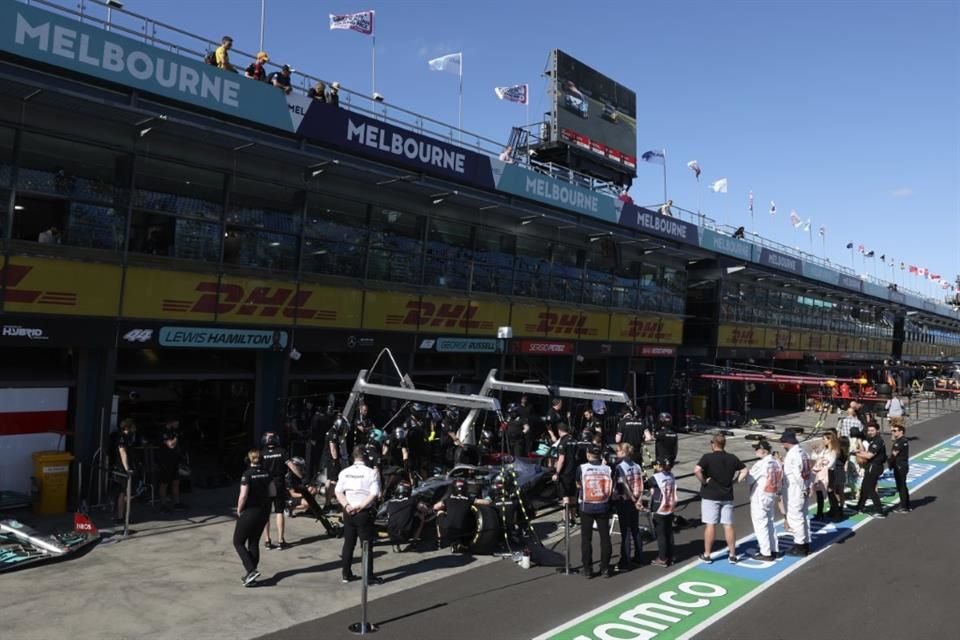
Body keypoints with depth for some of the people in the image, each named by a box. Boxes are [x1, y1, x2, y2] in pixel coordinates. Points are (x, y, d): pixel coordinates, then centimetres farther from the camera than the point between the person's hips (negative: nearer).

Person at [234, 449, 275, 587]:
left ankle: (251, 570, -7)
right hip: (264, 512, 6)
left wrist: (239, 510, -7)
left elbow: (243, 495, -20)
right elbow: (273, 492, 1)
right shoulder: (266, 473, 2)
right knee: (254, 542, 16)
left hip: (249, 512, -6)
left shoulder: (247, 474, -15)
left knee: (238, 542, 6)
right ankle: (251, 573, 18)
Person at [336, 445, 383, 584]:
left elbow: (338, 492, 0)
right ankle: (369, 576, 8)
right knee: (367, 545, 3)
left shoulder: (345, 472, 4)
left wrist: (346, 505, -9)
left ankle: (345, 574, 22)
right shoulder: (371, 472, -11)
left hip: (349, 512, 5)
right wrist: (360, 506, -14)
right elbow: (373, 495, -17)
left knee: (348, 543, 15)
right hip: (365, 513, -4)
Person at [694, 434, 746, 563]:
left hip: (710, 496, -4)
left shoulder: (708, 457, -11)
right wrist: (734, 481, 6)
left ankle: (707, 555, 8)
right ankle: (732, 555, 15)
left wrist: (703, 481, -12)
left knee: (710, 525, 1)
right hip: (727, 496, 4)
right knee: (728, 525, 9)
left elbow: (696, 470, -25)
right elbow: (744, 471, 6)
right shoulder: (732, 458, 3)